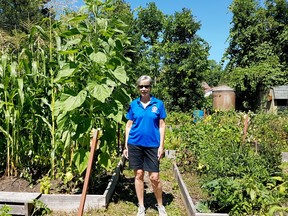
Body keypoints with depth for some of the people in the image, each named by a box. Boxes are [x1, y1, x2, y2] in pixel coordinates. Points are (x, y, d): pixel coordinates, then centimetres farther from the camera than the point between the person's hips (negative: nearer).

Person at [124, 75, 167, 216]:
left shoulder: (158, 104, -1)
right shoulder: (133, 104, 3)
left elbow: (162, 126, 1)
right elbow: (129, 125, 7)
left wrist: (161, 146, -4)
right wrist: (126, 146, 4)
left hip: (152, 145, -1)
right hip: (135, 144, 2)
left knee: (154, 177, 1)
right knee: (138, 175, 9)